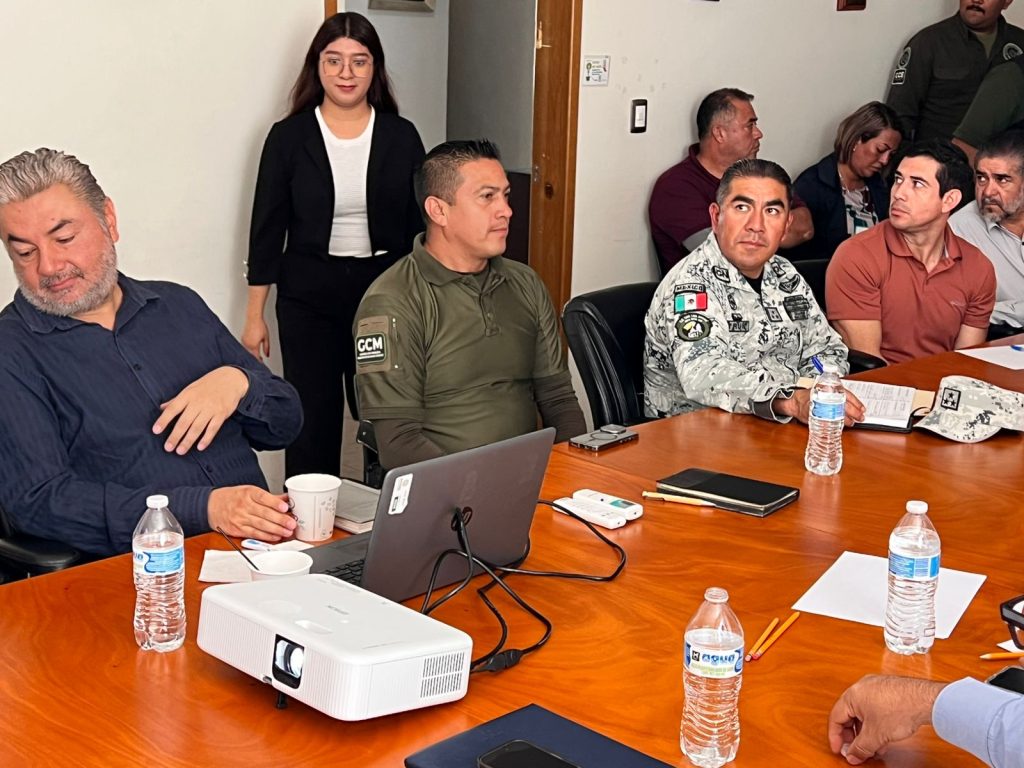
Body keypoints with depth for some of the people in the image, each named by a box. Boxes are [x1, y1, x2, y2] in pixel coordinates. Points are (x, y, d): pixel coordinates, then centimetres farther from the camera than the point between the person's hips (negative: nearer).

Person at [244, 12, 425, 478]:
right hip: (309, 295, -1)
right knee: (313, 423, 2)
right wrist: (255, 316, 1)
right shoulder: (288, 137, -1)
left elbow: (421, 224, 6)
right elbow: (267, 229, 2)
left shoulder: (401, 137, 2)